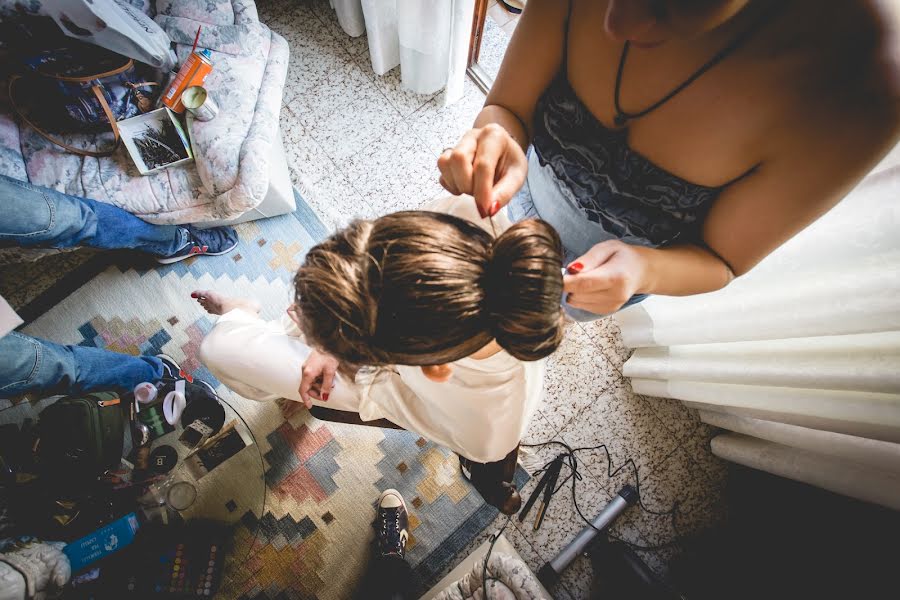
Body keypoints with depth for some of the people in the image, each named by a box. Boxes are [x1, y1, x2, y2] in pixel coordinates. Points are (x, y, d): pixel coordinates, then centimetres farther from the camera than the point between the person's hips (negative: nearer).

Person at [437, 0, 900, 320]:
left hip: (620, 265, -2)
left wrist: (643, 270, -44)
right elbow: (506, 108, -19)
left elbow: (721, 260, -22)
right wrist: (500, 141, -43)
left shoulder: (861, 91, -35)